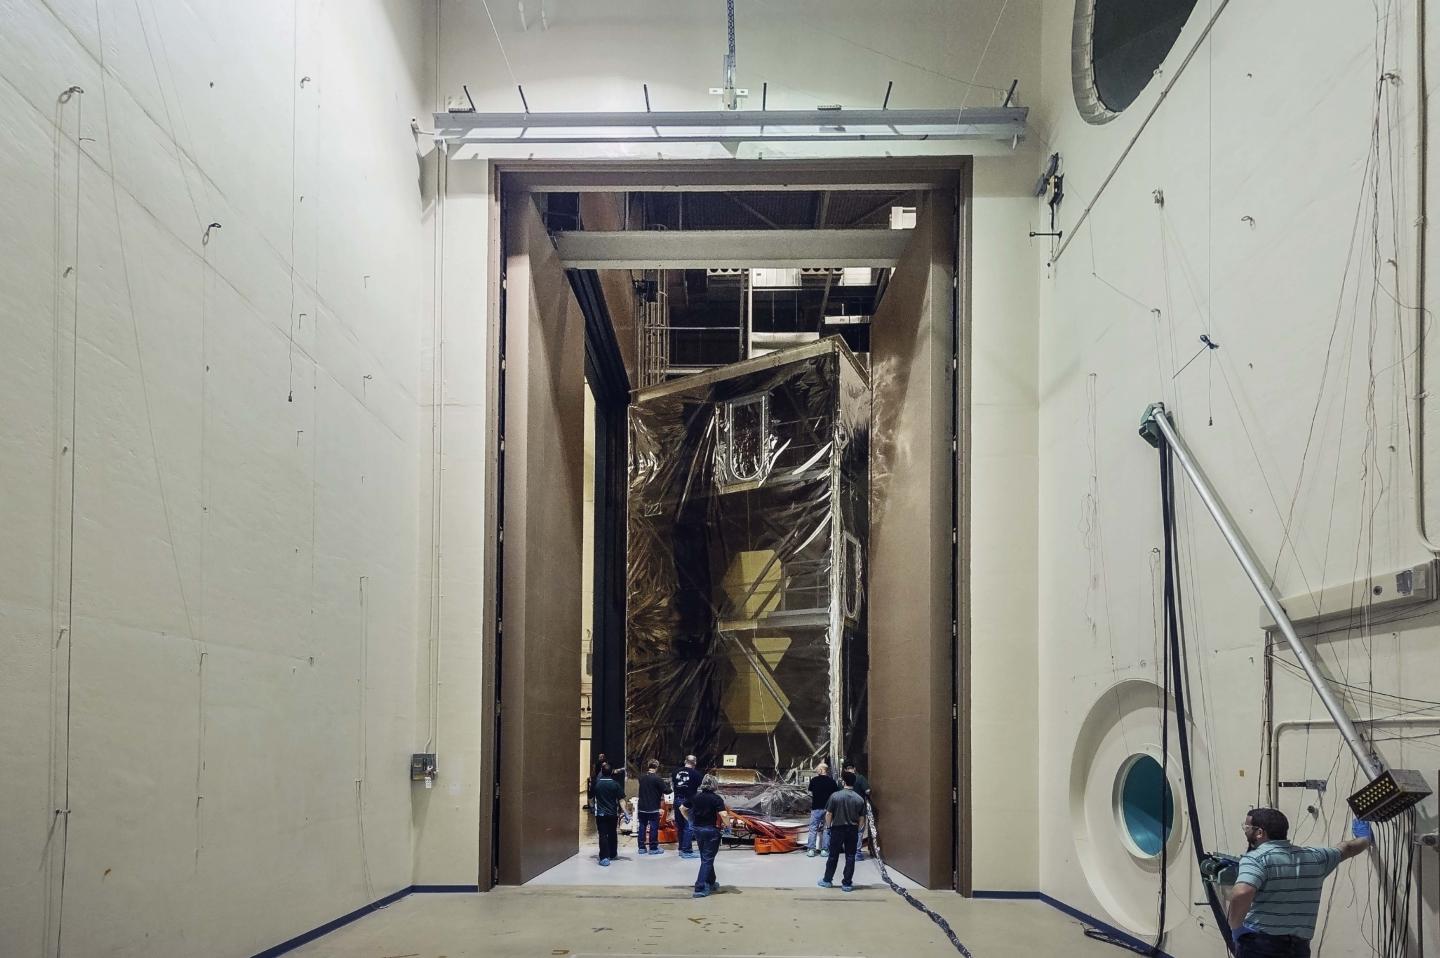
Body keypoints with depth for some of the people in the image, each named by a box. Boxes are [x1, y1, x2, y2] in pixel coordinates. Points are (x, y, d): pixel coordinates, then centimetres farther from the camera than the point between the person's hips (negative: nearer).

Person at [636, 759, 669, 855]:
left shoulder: (641, 778, 2)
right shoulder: (657, 778, -16)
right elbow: (666, 790, -13)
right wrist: (668, 787, 11)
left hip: (642, 807, 5)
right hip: (653, 808, -5)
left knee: (642, 827, 12)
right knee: (654, 827, 3)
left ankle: (641, 848, 15)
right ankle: (653, 848, 6)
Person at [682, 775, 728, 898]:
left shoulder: (695, 797, 2)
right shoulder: (717, 799, -14)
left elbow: (682, 809, 8)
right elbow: (723, 815, -24)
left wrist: (690, 820, 17)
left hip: (698, 829, 5)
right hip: (712, 831, -5)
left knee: (706, 858, 21)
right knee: (707, 860, -1)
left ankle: (711, 883, 33)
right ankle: (700, 889, -8)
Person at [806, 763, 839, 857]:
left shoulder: (814, 780, -4)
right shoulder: (832, 781, 0)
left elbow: (810, 794, 3)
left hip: (816, 808, -1)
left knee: (813, 829, 4)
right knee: (827, 829, 9)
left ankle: (811, 849, 0)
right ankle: (825, 849, 8)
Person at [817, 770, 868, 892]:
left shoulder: (835, 796, -10)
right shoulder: (859, 799, -3)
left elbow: (828, 814, -7)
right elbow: (861, 818, 2)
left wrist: (828, 826, 8)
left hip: (837, 828, -1)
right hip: (853, 830, 1)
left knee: (833, 856, 11)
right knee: (850, 857, 7)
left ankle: (827, 881, 21)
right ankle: (847, 884, 9)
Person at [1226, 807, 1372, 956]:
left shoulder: (1256, 858, -9)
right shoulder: (1314, 857, 13)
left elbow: (1241, 894, -28)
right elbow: (1346, 849, 33)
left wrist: (1235, 927, -12)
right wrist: (1365, 838, 54)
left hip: (1259, 946, -6)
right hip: (1298, 948, 6)